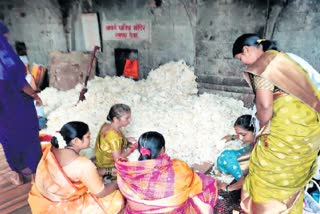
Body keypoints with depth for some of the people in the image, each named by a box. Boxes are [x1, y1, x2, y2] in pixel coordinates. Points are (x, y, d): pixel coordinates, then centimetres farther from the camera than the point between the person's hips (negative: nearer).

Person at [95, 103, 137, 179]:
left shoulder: (106, 125, -8)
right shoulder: (114, 135, -32)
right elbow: (118, 158, -28)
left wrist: (127, 139, 0)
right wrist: (132, 149, -15)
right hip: (108, 165, -8)